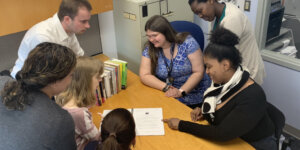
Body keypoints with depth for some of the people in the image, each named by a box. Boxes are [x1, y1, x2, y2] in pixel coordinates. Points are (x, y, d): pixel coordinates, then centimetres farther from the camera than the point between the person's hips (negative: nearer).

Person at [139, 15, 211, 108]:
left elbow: (198, 72, -10)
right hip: (169, 96, 3)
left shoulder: (187, 42, -10)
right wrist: (166, 87, -19)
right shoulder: (149, 49, -2)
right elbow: (144, 75, -6)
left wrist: (181, 91, -21)